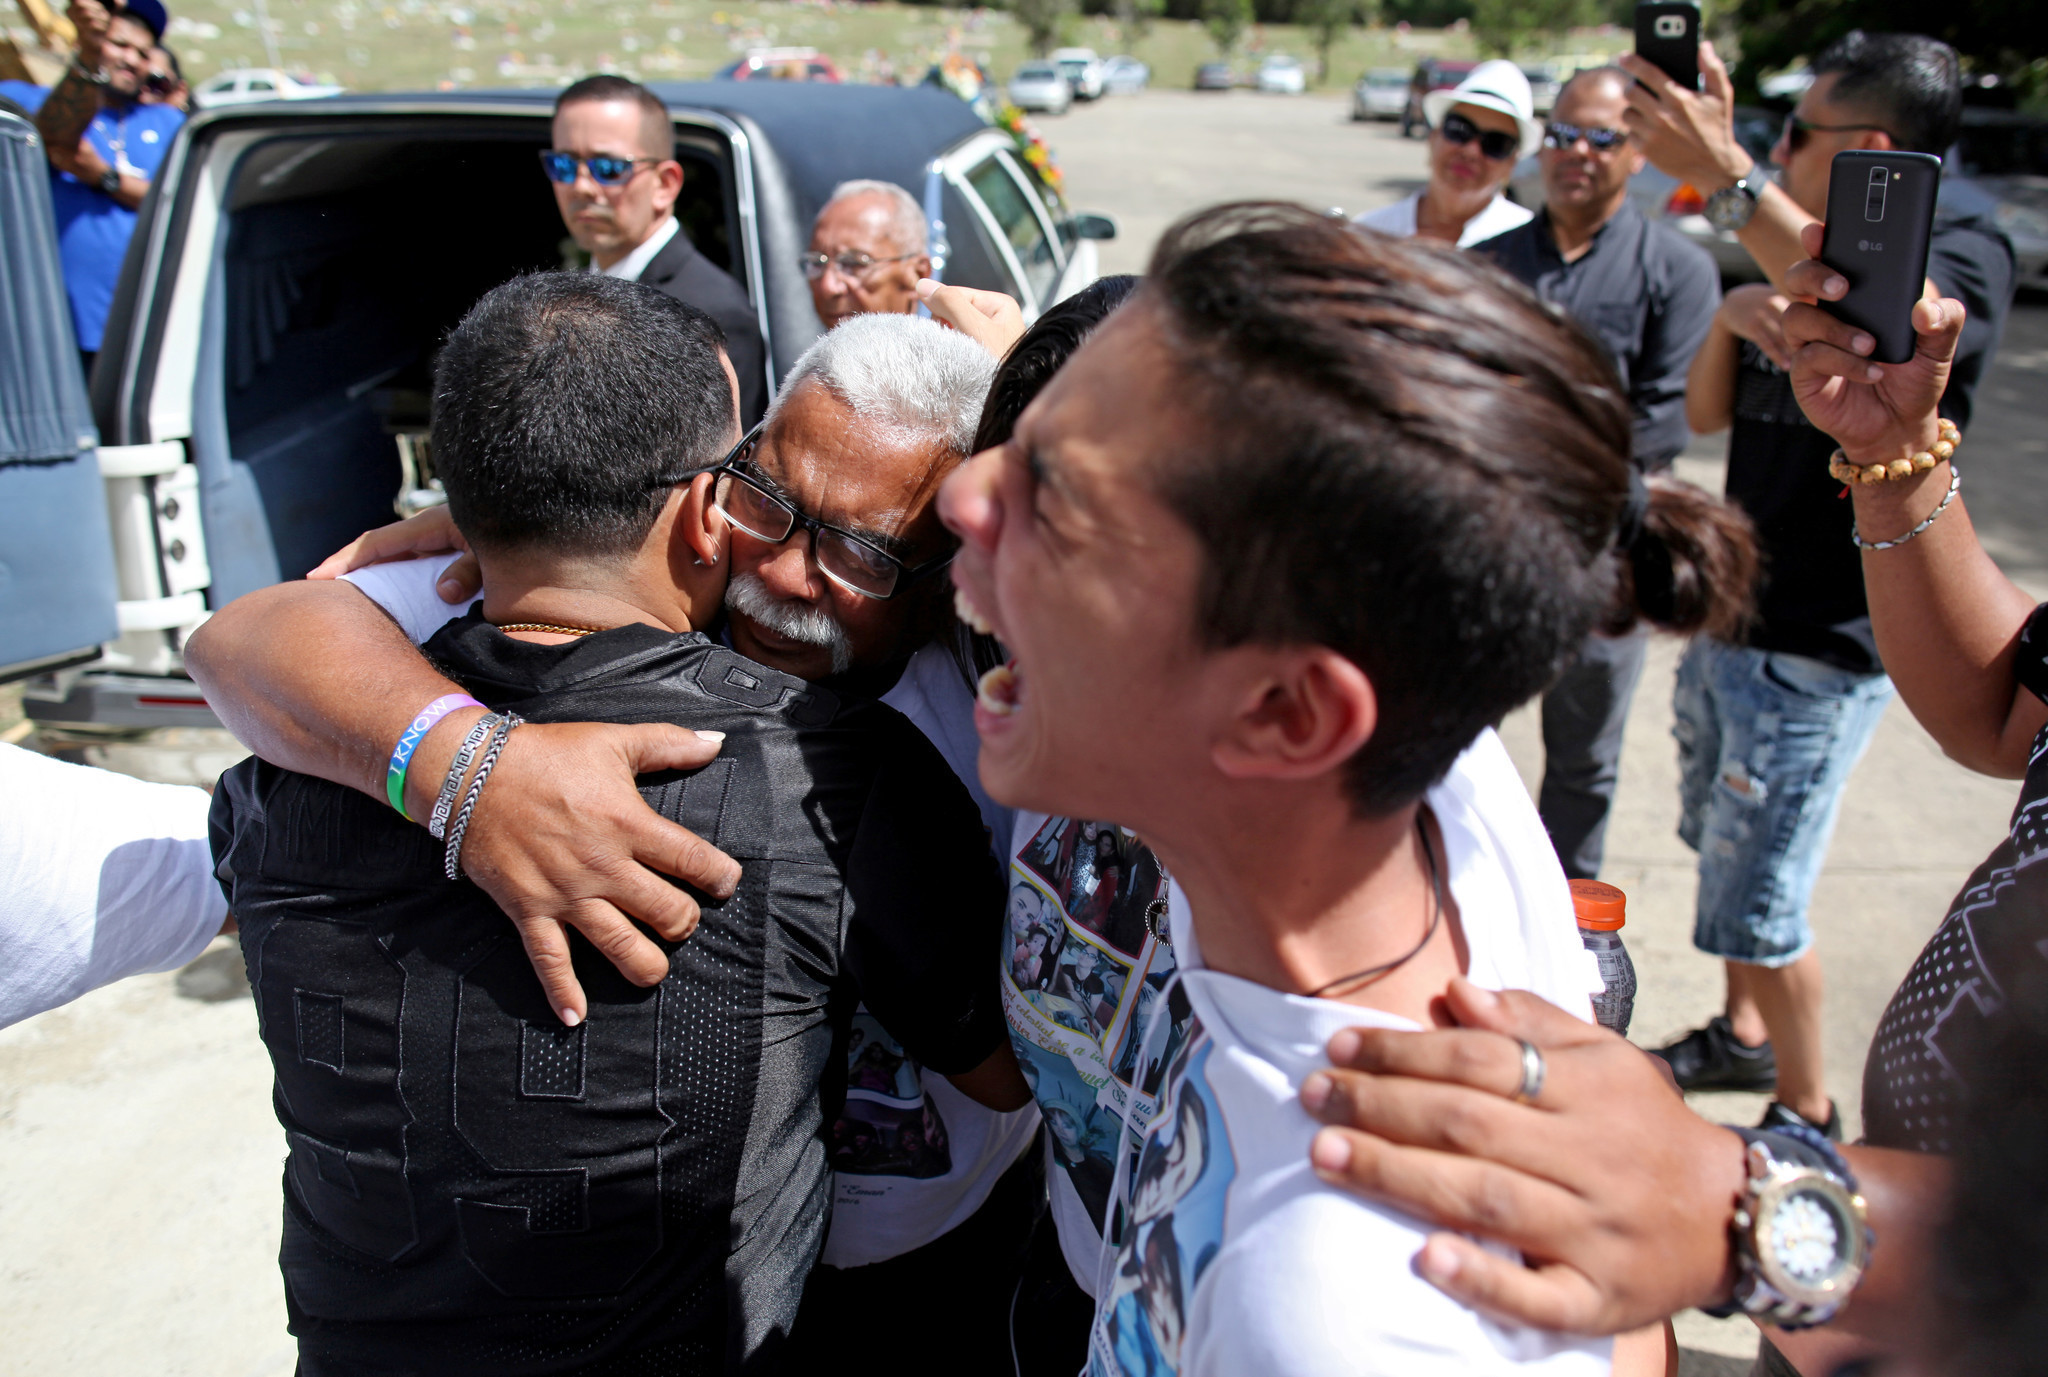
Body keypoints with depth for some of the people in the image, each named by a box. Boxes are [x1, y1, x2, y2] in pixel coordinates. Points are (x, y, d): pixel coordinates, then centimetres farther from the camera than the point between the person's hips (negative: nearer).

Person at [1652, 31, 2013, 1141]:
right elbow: (1708, 413, 7)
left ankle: (1809, 1120, 22)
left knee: (1756, 907, 0)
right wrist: (1729, 317, -13)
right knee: (1723, 852, 22)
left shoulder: (1962, 259, -16)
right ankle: (1743, 1035, 43)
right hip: (1731, 624, 8)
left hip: (1818, 654, -8)